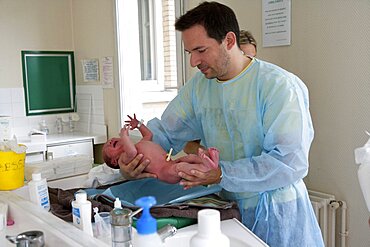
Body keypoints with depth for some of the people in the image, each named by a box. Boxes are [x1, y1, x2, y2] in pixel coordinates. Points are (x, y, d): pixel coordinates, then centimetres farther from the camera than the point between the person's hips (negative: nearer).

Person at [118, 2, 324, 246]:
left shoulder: (280, 86, -20)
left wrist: (221, 174, -29)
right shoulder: (197, 86, 1)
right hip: (226, 207, 5)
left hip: (275, 213, -5)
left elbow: (291, 163, -26)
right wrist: (135, 154, -20)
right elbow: (164, 131, 1)